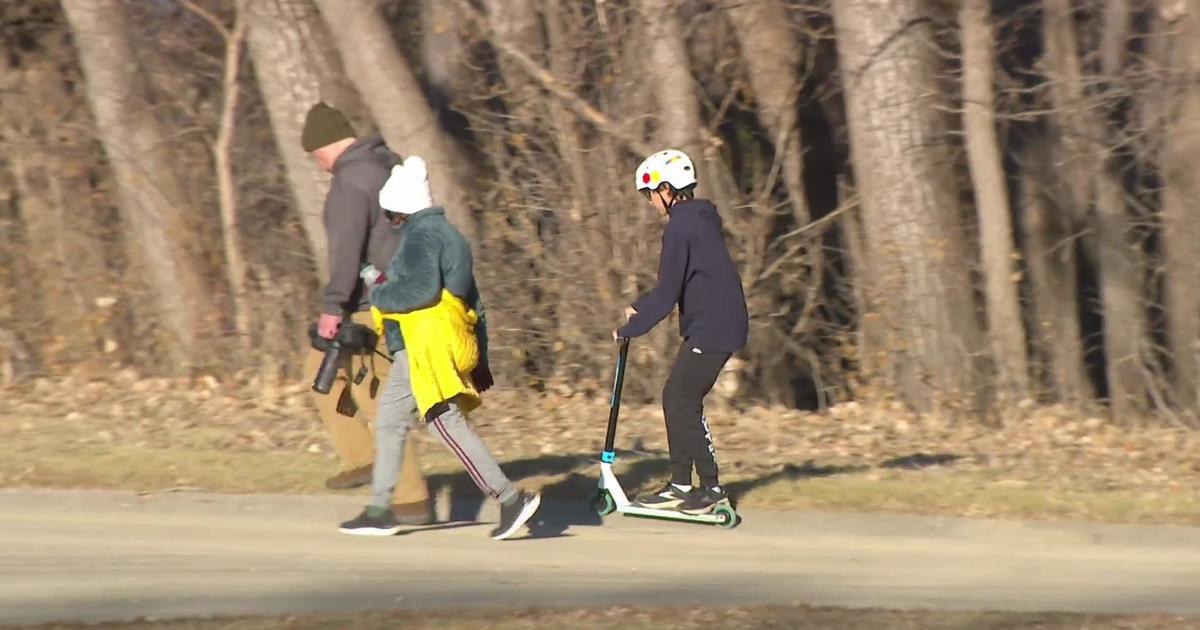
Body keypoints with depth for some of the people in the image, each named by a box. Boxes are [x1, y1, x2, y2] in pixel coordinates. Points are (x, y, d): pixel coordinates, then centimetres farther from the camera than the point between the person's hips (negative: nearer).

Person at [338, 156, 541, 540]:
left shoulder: (421, 235, -11)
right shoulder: (447, 234, 20)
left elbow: (422, 289, -26)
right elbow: (473, 303, 21)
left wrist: (380, 294, -9)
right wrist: (480, 359, 23)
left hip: (426, 346, -11)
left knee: (449, 425, -13)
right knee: (390, 421, 15)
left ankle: (510, 498, -17)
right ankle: (378, 512, 19)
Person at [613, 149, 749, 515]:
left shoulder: (681, 228, -15)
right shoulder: (701, 220, 15)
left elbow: (668, 293, -16)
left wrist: (631, 329, -7)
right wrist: (640, 307, 20)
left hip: (711, 328, -10)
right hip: (723, 324, 10)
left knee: (683, 403, -6)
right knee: (676, 399, 13)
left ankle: (711, 489, -3)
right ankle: (680, 485, 16)